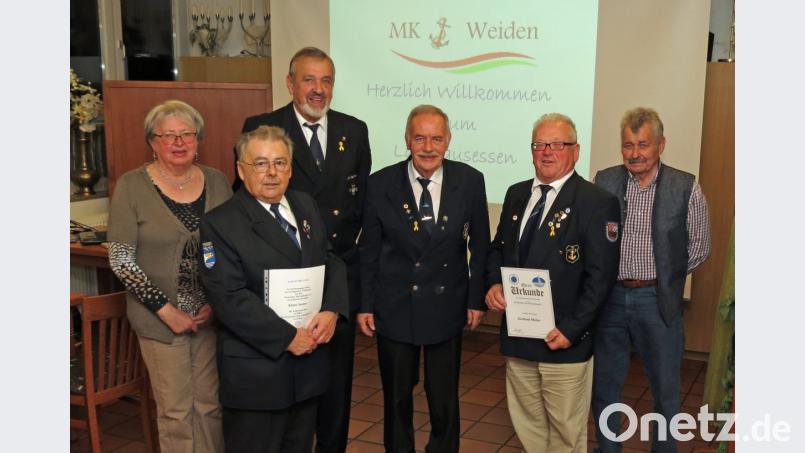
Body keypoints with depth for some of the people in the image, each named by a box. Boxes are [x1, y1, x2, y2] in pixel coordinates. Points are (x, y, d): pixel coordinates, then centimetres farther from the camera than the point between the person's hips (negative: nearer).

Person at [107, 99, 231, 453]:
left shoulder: (217, 182, 3)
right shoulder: (131, 186, -6)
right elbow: (120, 259, -8)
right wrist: (166, 310, -12)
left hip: (212, 315, 3)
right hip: (160, 318, -2)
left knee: (211, 404, 11)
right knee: (175, 410, 7)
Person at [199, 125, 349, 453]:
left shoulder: (306, 206, 9)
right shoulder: (220, 224, -11)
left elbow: (332, 262, 10)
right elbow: (229, 298, -18)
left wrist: (332, 311, -9)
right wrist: (287, 337, -19)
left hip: (309, 360, 6)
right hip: (256, 371, -6)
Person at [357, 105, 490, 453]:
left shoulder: (470, 181, -6)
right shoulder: (381, 184, -8)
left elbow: (479, 246, 2)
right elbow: (369, 250, -1)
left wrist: (476, 299, 2)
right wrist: (365, 304, -1)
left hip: (446, 308, 0)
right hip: (394, 308, 0)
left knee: (444, 399, 13)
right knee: (396, 398, 16)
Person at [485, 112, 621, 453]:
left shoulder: (597, 203, -10)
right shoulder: (516, 194, 10)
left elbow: (600, 277, -13)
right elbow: (498, 248, 18)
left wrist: (570, 330, -17)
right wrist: (494, 284, -2)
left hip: (564, 339, -5)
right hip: (517, 334, 6)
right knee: (526, 423, 17)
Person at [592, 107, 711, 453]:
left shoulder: (686, 187, -7)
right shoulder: (604, 182, -2)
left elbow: (699, 246, 2)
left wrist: (665, 277, 1)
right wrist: (609, 276, -1)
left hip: (658, 301, -2)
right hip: (609, 298, 2)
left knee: (665, 389, 12)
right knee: (604, 385, 15)